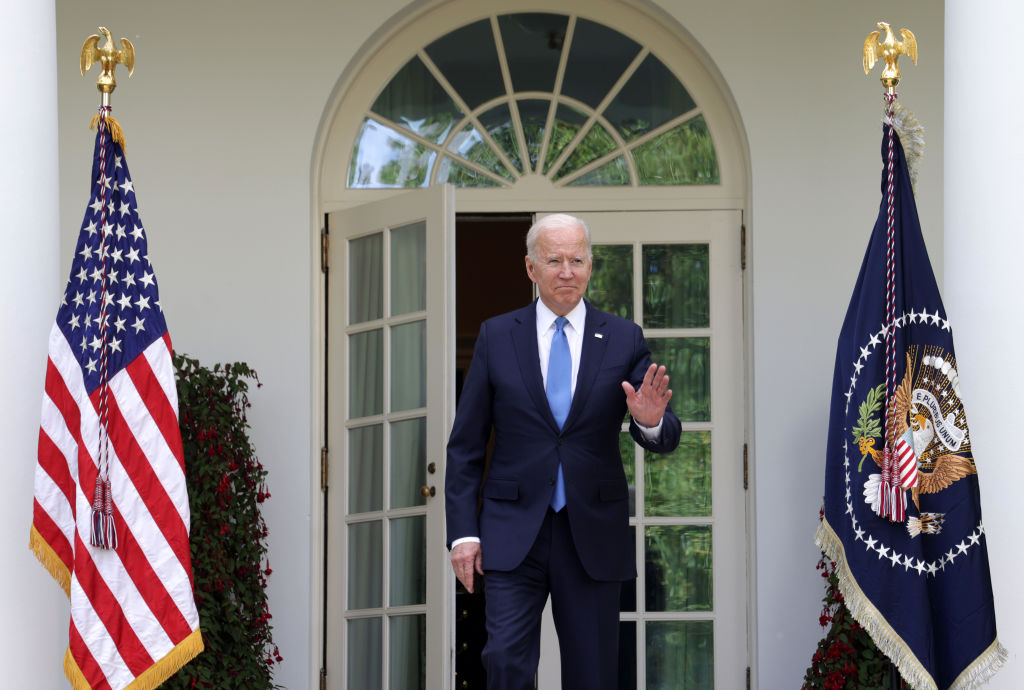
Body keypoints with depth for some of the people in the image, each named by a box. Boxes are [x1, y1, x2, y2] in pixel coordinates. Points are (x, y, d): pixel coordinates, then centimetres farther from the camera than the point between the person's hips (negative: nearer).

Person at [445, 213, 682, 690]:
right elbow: (465, 445, 6)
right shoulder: (496, 337, 4)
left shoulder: (624, 340, 4)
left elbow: (664, 440, 1)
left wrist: (650, 422, -24)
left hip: (593, 537, 1)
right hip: (514, 535, -1)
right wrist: (463, 531, -2)